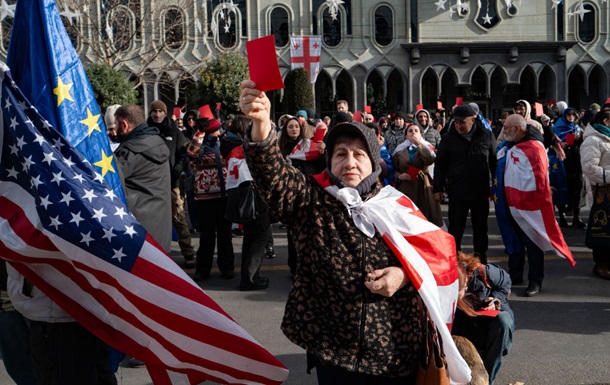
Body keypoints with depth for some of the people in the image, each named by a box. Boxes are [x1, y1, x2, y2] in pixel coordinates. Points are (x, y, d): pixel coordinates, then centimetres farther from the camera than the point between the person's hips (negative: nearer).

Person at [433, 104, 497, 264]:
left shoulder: (487, 136, -1)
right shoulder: (449, 138, -3)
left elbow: (495, 162, 8)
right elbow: (440, 165, 3)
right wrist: (438, 188, 0)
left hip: (481, 192, 1)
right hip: (457, 192, -1)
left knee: (480, 228, 14)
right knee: (455, 230, 5)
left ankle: (481, 260, 27)